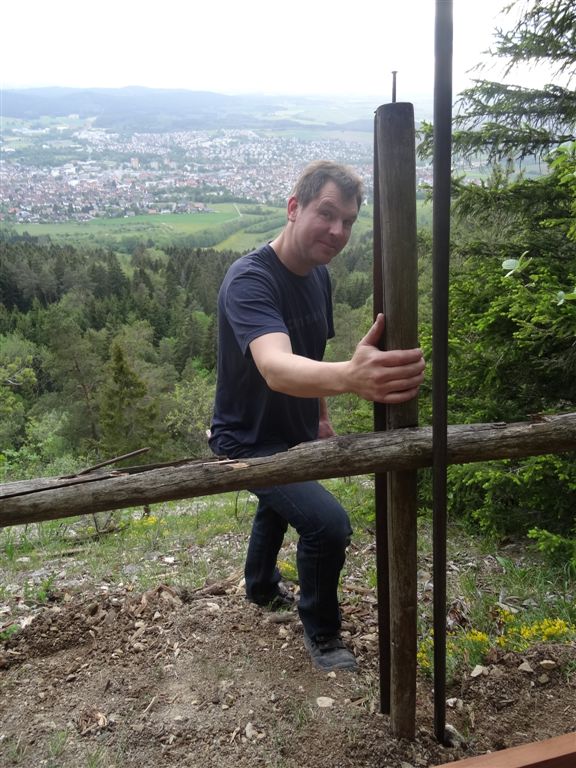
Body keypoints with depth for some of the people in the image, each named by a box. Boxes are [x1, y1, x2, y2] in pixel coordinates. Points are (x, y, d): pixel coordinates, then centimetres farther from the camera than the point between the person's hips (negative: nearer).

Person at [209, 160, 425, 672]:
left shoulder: (318, 275, -4)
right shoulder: (249, 280, -31)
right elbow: (276, 369, -51)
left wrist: (321, 417, 14)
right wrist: (350, 377, -69)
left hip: (293, 435, 9)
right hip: (250, 442, -9)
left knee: (280, 506, 31)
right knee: (328, 522, -23)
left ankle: (263, 588, 62)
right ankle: (321, 633, 7)